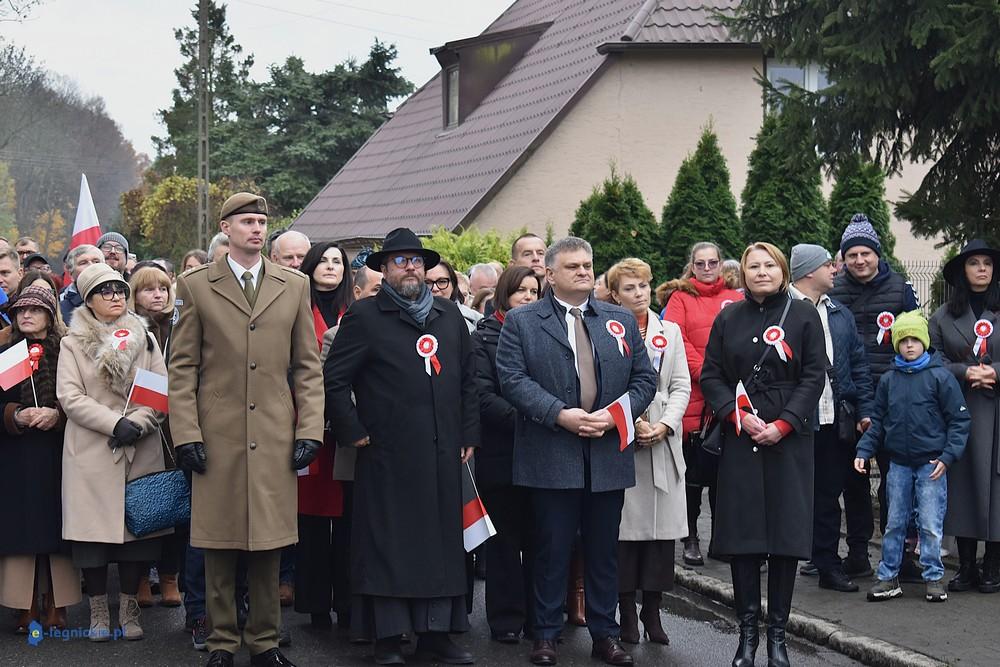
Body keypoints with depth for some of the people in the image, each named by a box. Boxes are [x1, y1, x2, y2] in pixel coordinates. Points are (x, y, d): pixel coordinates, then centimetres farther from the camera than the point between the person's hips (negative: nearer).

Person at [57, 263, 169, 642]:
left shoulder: (144, 339, 11)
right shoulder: (73, 344, 4)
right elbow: (70, 397, -6)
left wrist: (138, 423, -12)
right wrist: (115, 423, -16)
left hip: (141, 451, 2)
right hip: (92, 451, -2)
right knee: (94, 529, -1)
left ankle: (129, 610, 13)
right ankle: (98, 611, 10)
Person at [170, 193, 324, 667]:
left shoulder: (294, 286, 11)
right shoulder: (195, 286, 5)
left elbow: (307, 366, 10)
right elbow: (182, 366, 3)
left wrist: (309, 430, 1)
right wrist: (186, 434, -5)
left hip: (275, 438, 2)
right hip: (217, 437, -1)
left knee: (268, 544, 5)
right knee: (219, 546, 3)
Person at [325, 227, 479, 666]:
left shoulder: (449, 315, 14)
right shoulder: (364, 316, -2)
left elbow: (468, 378, 18)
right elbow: (334, 379, -3)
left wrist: (468, 435, 13)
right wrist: (352, 433, -6)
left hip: (443, 456, 5)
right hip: (388, 456, -5)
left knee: (442, 543, 7)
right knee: (388, 546, 0)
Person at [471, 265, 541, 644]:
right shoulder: (484, 337, 2)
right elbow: (483, 396, -8)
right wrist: (522, 420, -18)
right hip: (501, 453, -3)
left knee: (537, 538, 5)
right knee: (505, 540, 3)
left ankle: (539, 617, 12)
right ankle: (506, 620, 9)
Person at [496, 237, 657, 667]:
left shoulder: (622, 320, 13)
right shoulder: (522, 322, 3)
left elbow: (644, 378, 9)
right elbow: (513, 378, -8)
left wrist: (616, 414, -9)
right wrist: (560, 415, -18)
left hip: (608, 455, 3)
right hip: (551, 455, -3)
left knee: (603, 550, 9)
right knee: (551, 548, 2)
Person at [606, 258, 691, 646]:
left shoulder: (670, 332, 14)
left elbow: (681, 386, 9)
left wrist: (665, 425, -6)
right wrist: (631, 423, -13)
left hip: (663, 441, 4)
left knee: (661, 526, 1)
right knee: (624, 526, -3)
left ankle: (652, 610, 10)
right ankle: (627, 612, 6)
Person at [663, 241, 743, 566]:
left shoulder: (736, 300, 12)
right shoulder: (681, 298, 6)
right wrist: (703, 373, -15)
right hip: (693, 397, -2)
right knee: (694, 470, 1)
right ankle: (691, 539, 10)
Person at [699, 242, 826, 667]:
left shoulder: (803, 315, 3)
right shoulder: (729, 319, 9)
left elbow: (814, 376, -2)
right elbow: (710, 376, 6)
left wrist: (783, 425, -12)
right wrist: (737, 415, -10)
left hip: (789, 438, -2)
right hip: (738, 439, 2)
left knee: (786, 534, 0)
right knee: (742, 535, 0)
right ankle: (747, 633, 8)